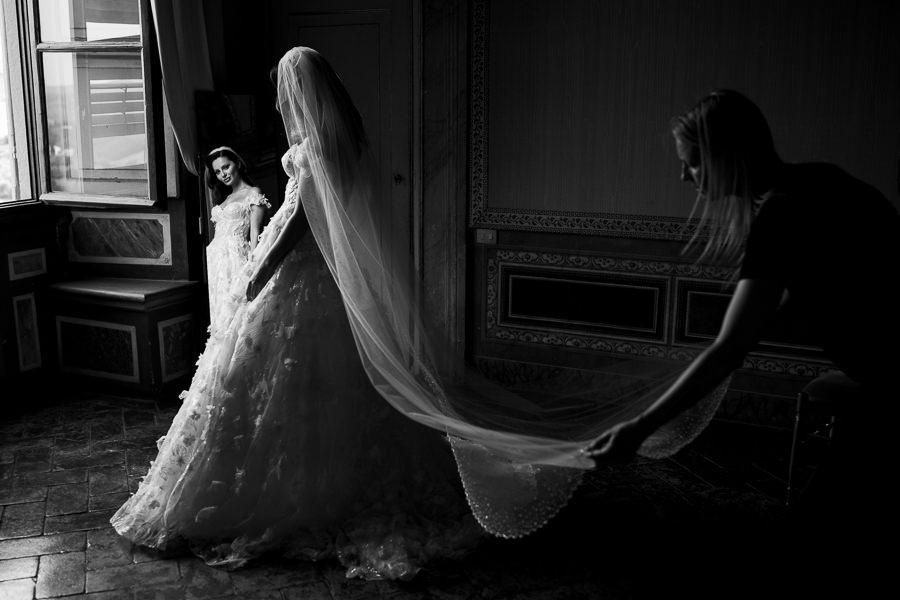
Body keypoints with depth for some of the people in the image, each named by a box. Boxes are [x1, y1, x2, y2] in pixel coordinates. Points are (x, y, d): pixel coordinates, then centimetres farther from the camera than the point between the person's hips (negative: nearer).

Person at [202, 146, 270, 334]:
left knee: (235, 306, -11)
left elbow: (255, 233, -7)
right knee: (219, 306, 4)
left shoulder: (253, 193, 1)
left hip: (236, 256, -7)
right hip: (216, 259, 7)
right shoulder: (223, 198, 22)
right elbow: (218, 232, 15)